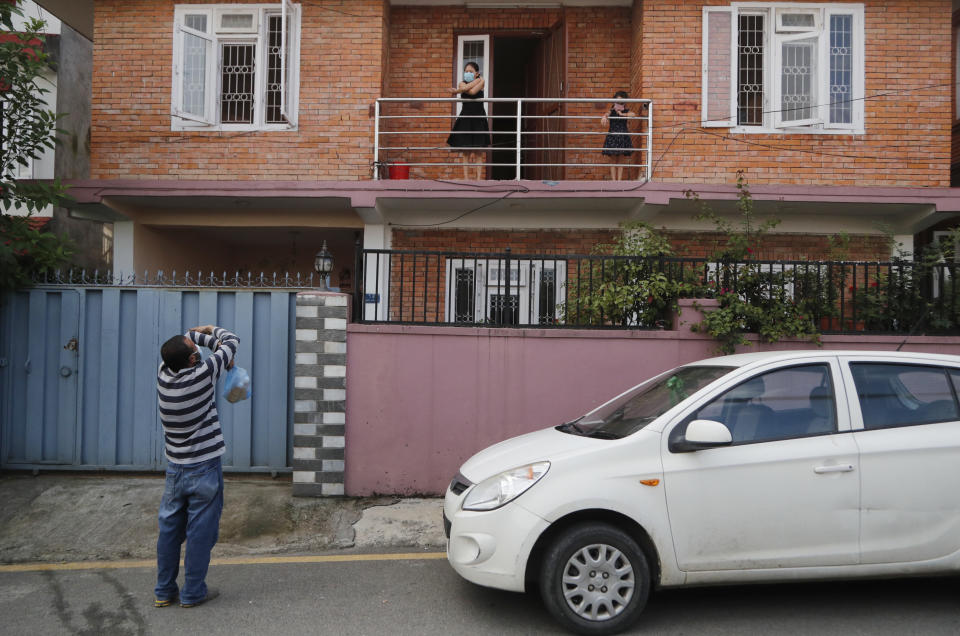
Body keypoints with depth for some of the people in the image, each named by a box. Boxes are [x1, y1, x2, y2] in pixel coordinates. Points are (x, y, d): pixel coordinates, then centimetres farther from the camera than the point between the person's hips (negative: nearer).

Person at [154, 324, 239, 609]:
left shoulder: (163, 374, -6)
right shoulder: (202, 374, -21)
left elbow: (187, 337, 12)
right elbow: (232, 341, -6)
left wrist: (208, 336, 7)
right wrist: (214, 330, 11)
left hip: (174, 468, 6)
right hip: (204, 468, -6)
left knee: (169, 529, 14)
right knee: (201, 531, 5)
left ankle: (164, 591, 24)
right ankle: (193, 593, 15)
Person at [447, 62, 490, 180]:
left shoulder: (481, 81, 3)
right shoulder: (462, 83, 8)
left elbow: (473, 91, -15)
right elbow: (466, 88, -15)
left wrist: (457, 91, -5)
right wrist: (477, 80, -3)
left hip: (479, 118, -1)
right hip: (465, 118, 1)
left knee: (478, 152, -2)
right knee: (466, 151, -1)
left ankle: (478, 178, -2)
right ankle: (466, 178, 0)